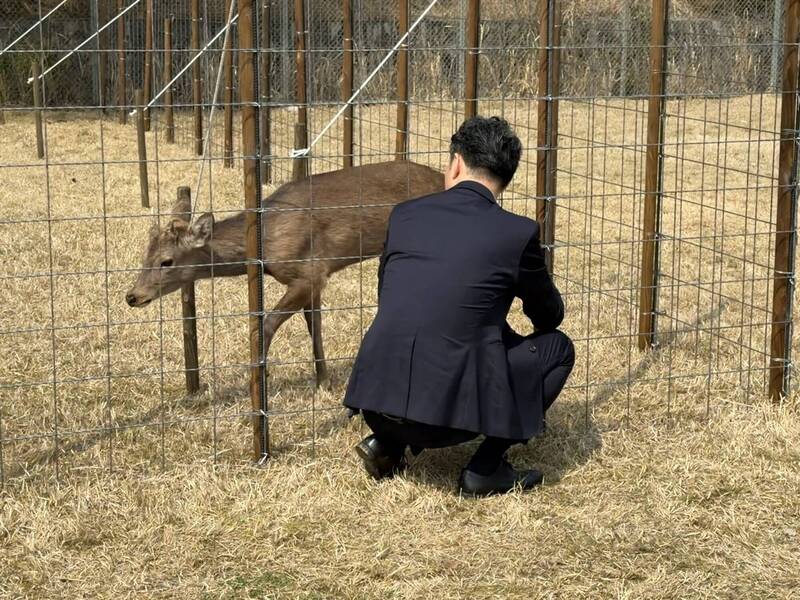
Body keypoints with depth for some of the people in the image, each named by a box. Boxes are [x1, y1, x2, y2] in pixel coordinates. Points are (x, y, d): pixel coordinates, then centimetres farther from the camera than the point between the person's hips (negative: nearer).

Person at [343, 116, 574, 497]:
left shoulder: (404, 214, 10)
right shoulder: (518, 233, 0)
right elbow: (549, 316, 16)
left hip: (376, 399, 5)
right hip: (451, 407, -5)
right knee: (558, 348, 16)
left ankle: (387, 443, 17)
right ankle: (485, 468, 8)